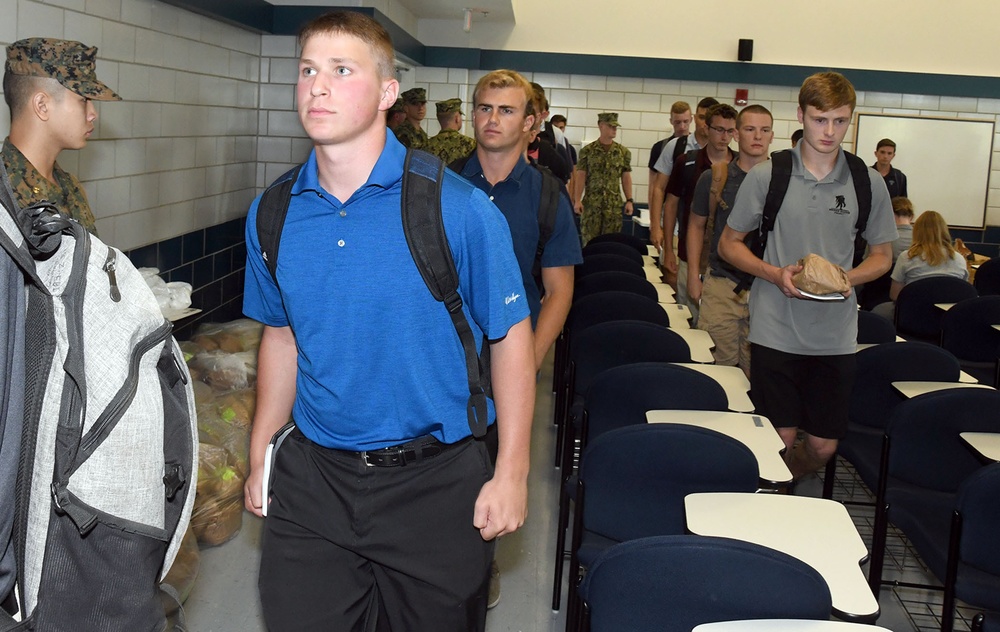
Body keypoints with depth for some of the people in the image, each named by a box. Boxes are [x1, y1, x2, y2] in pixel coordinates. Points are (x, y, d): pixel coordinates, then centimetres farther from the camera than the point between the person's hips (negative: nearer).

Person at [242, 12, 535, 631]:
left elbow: (510, 337, -8)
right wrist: (260, 454, 11)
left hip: (436, 484, -3)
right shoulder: (272, 215, 0)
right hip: (311, 480, 3)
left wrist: (511, 473, -10)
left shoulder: (458, 208, -14)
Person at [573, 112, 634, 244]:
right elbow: (580, 176, 0)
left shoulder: (623, 152, 8)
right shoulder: (587, 151, 1)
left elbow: (626, 178, 9)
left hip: (614, 205, 2)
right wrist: (577, 200, -7)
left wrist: (629, 200, 2)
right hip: (591, 204, -2)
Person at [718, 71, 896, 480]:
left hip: (835, 335, 2)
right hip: (775, 331, -2)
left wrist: (848, 278, -9)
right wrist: (775, 274, -12)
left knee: (822, 448, 9)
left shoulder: (868, 184, 4)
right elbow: (729, 244, 6)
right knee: (779, 439, -1)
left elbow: (882, 255, 14)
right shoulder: (766, 176, -1)